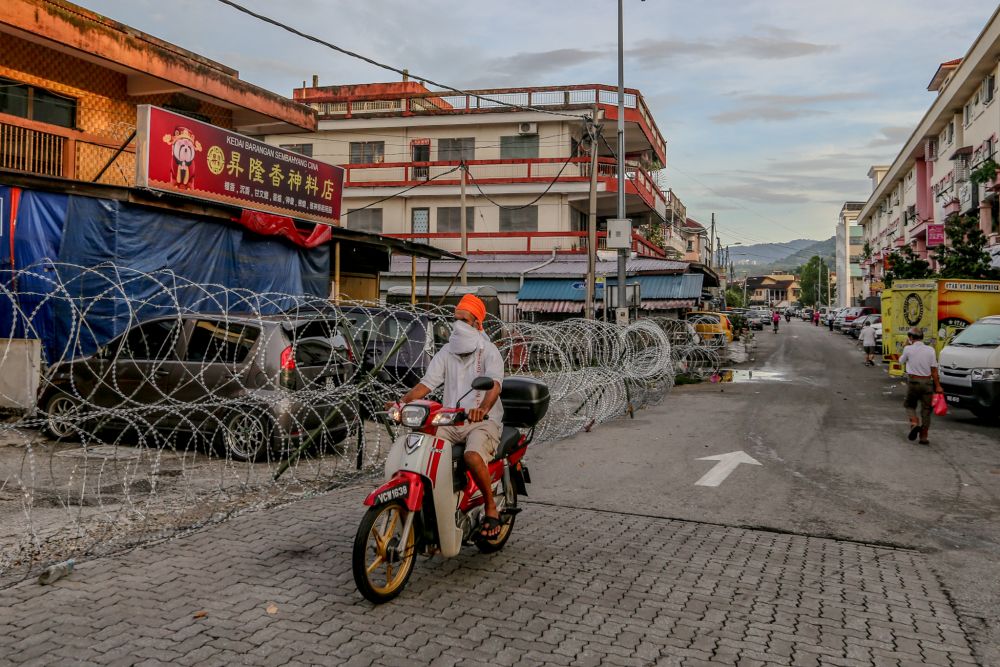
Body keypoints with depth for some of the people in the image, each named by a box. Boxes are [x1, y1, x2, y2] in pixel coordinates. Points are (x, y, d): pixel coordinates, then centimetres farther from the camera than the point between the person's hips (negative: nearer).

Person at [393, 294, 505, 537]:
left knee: (473, 456, -34)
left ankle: (491, 508, -11)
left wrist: (483, 408, -43)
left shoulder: (488, 351, -4)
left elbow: (494, 385, -22)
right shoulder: (446, 352, 12)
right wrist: (403, 401, -14)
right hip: (449, 421, 5)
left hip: (482, 421, -5)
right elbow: (426, 383, 4)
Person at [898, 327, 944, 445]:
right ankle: (923, 436, 9)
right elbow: (934, 370, -3)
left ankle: (914, 423, -7)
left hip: (913, 382, -2)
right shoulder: (930, 350, -1)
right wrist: (938, 386, 0)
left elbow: (901, 361, 13)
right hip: (927, 382, 2)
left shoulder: (908, 349, -7)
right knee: (926, 409, 9)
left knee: (909, 405, 19)